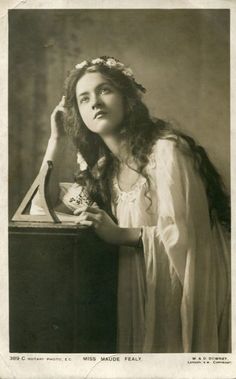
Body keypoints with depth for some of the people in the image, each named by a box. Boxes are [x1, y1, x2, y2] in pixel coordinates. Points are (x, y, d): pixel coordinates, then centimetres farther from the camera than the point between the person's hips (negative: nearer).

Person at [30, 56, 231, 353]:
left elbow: (185, 236, -20)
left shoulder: (166, 149, -18)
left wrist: (120, 234, -30)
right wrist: (56, 138, 0)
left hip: (184, 288, -5)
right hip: (144, 288, 6)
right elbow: (43, 209, 3)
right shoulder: (101, 166, 5)